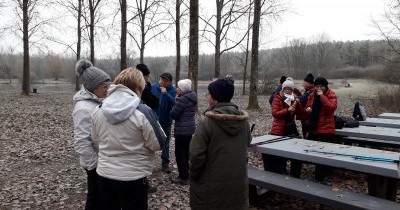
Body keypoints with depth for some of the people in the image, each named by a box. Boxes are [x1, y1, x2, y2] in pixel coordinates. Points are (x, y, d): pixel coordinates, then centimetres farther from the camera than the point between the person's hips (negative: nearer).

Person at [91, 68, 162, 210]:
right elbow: (157, 145, -12)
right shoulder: (142, 113, -20)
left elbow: (96, 139, 11)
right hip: (133, 177, -4)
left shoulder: (98, 111, -3)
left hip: (104, 174, 5)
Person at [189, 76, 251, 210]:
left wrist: (193, 174, -2)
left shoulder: (206, 123, -20)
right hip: (238, 183, 5)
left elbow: (196, 155, -18)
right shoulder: (244, 121, -2)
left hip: (211, 187, -4)